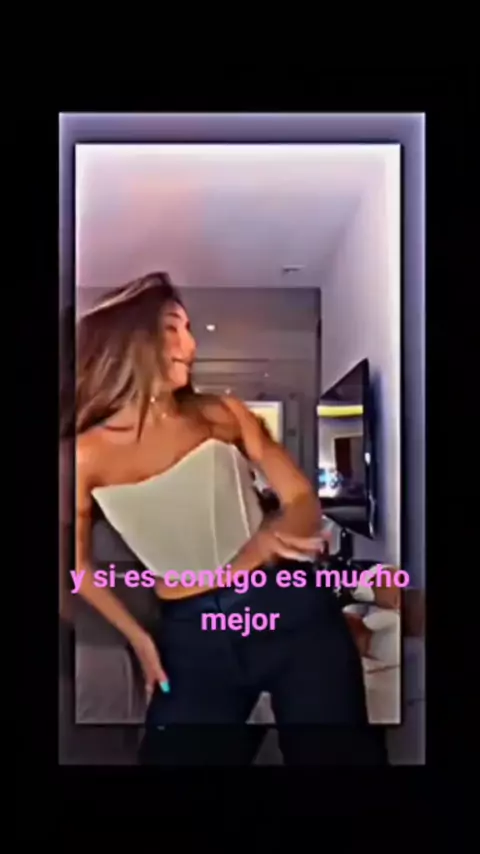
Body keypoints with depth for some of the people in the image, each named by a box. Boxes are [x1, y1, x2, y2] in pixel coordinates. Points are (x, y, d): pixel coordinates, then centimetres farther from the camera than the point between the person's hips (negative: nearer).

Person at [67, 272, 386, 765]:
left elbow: (304, 500, 1)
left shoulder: (222, 413, -3)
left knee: (338, 752, 10)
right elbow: (78, 566, 7)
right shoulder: (86, 455, -6)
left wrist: (275, 534, -20)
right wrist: (138, 639, 7)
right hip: (191, 636, 0)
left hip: (290, 611, 1)